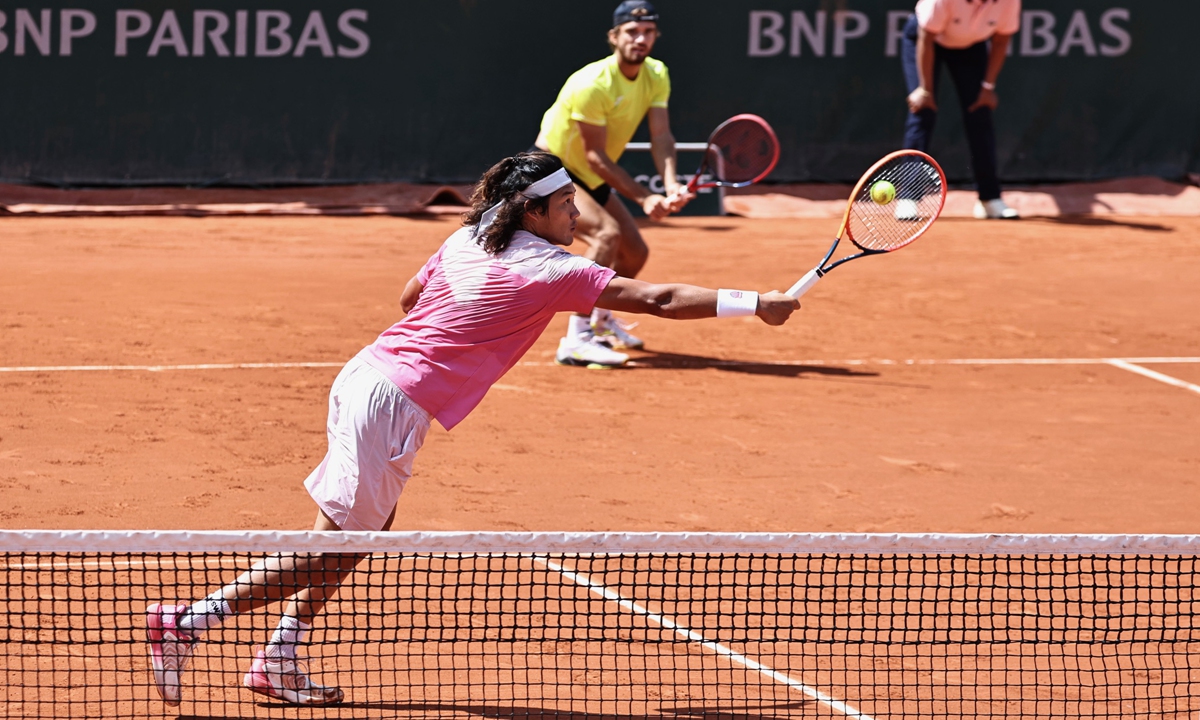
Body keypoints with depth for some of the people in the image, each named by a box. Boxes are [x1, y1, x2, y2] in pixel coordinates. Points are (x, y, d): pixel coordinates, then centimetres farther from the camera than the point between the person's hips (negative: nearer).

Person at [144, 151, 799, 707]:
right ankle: (190, 620, -5)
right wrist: (756, 305, -8)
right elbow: (658, 299, -12)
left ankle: (279, 660, 18)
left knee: (367, 525, 18)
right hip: (393, 404, -8)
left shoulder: (467, 240, 9)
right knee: (332, 547, -2)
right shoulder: (549, 271, -11)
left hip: (365, 376, 8)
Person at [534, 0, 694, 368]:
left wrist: (671, 186, -32)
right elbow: (595, 155, -25)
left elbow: (661, 136, -14)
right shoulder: (591, 85, -29)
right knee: (608, 232, -31)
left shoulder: (656, 75, -5)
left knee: (635, 252, 13)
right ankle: (575, 340, -35)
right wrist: (644, 198, -30)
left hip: (590, 179, 9)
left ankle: (600, 319, 44)